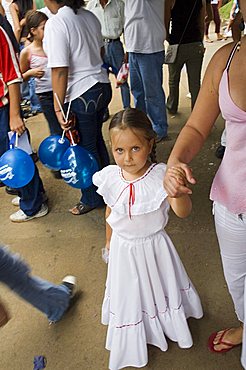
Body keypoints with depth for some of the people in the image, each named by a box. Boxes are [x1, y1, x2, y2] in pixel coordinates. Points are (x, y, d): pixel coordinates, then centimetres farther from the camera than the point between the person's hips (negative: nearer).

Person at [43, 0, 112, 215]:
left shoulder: (55, 24, -17)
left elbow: (60, 71, -21)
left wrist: (58, 109, -17)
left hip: (81, 96, -8)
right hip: (102, 86, 8)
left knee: (86, 148, 7)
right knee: (97, 140, 22)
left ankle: (93, 198, 25)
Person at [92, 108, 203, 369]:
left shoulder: (161, 176, -26)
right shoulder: (110, 178, -16)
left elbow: (182, 212, -37)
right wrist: (109, 240, 15)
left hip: (154, 246, -2)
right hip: (123, 249, 2)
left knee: (160, 286, 24)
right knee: (129, 293, 23)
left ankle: (168, 320, 58)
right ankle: (133, 340, 52)